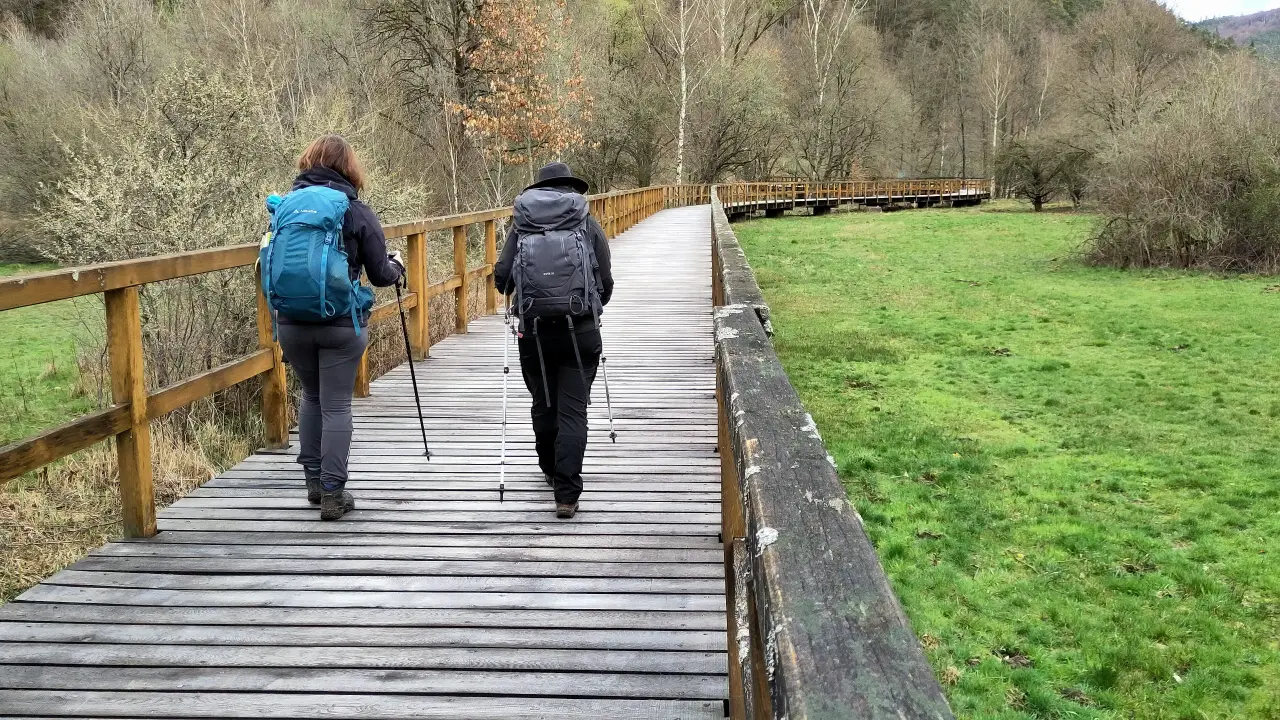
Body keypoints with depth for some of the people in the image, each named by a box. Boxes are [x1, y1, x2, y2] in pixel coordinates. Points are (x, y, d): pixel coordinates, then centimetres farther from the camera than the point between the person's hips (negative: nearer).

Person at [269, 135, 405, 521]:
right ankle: (332, 493, 3)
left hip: (291, 321, 4)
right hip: (341, 324, -3)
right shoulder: (356, 212, -5)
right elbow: (381, 274, -2)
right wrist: (398, 265, 19)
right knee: (336, 405, 3)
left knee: (311, 396, 21)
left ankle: (313, 480, 26)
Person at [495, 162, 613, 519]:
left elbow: (502, 276, 0)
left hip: (533, 330, 2)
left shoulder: (521, 224, 6)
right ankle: (566, 494, -8)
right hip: (580, 330, -1)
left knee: (543, 405, 19)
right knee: (573, 411, -1)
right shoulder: (586, 223, 4)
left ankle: (551, 471, 37)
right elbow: (606, 281, 4)